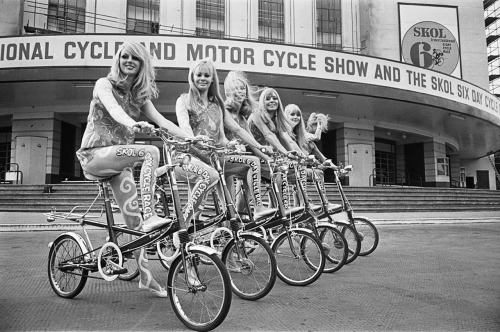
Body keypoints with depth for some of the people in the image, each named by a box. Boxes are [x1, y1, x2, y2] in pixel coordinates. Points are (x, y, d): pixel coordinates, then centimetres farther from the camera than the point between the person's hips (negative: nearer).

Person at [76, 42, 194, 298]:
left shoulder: (140, 95, 12)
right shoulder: (105, 84, -3)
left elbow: (161, 120, 0)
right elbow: (112, 108, -25)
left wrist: (191, 138, -15)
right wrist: (131, 124, -47)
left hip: (118, 159, 5)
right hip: (95, 155, -5)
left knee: (134, 220, 0)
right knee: (150, 152, -30)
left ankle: (145, 277, 9)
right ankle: (150, 216, -35)